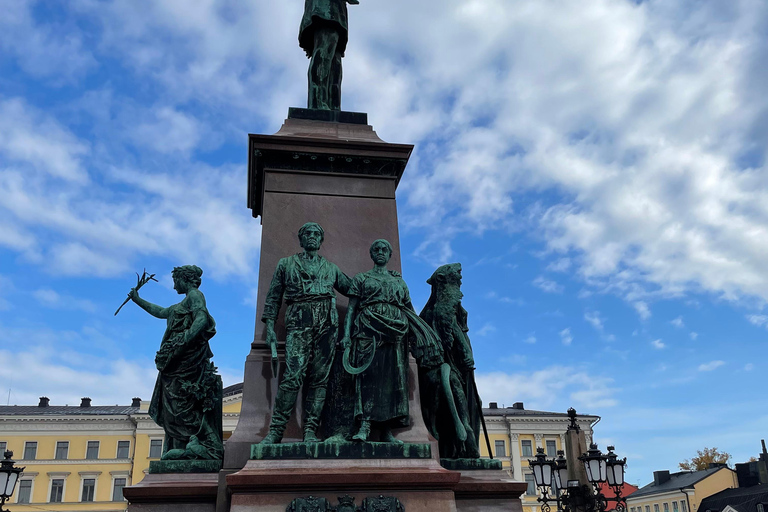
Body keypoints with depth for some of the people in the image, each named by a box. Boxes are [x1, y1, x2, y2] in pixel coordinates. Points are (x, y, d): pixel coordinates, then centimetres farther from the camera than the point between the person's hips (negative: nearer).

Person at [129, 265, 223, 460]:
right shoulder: (183, 304, 26)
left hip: (187, 360, -10)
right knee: (174, 405, 6)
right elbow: (161, 312, 39)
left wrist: (183, 342, -30)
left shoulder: (195, 295, -3)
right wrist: (138, 300, 45)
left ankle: (200, 445, -19)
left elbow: (202, 320, -21)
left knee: (183, 403, -15)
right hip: (177, 363, 10)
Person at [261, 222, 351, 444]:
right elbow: (273, 297, 14)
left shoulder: (331, 268, 23)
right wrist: (270, 327, 3)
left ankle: (310, 431, 1)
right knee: (293, 376, -15)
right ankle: (276, 430, -9)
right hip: (299, 322, -3)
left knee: (319, 378, -3)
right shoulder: (286, 264, 18)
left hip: (327, 322, 3)